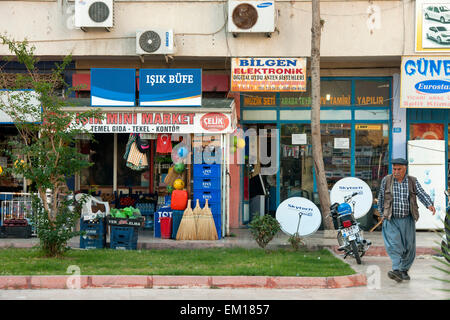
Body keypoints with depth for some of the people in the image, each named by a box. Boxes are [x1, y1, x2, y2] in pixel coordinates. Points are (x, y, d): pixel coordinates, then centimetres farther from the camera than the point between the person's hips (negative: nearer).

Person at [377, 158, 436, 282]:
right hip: (391, 220, -2)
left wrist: (429, 205, -28)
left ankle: (404, 270, 22)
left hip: (407, 220, 2)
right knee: (393, 244, -18)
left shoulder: (412, 181, 2)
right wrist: (382, 213, 17)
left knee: (408, 246, 5)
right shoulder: (386, 180, 1)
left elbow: (421, 194, -10)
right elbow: (381, 198, 11)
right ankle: (396, 271, -27)